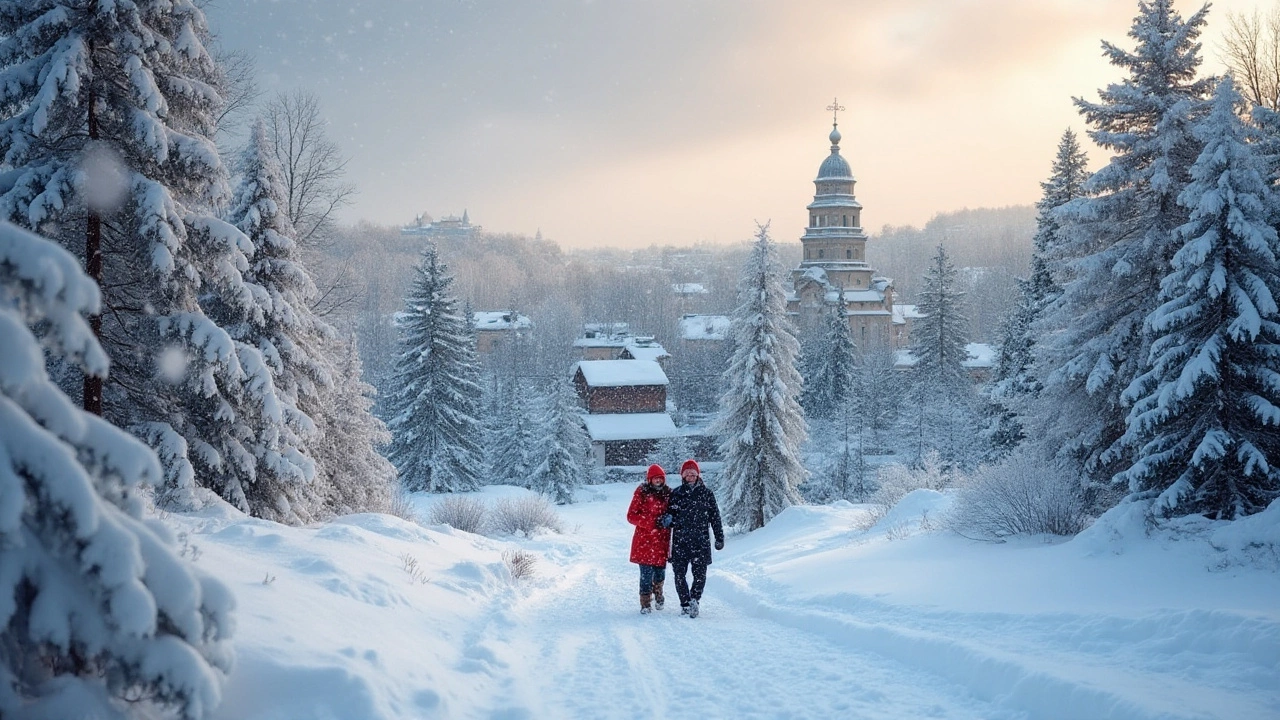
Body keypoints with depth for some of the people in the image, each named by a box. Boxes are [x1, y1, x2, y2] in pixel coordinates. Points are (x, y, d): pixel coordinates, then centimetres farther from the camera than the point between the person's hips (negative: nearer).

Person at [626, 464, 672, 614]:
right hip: (644, 541, -3)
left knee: (660, 571, 10)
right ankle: (645, 604, 4)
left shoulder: (668, 494, 8)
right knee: (646, 573, -6)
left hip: (662, 540, 3)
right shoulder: (642, 493, -2)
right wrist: (651, 523, -16)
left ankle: (658, 594, 39)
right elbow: (631, 516, -5)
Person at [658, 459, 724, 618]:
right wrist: (667, 520, -11)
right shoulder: (675, 494, 8)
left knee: (700, 574, -8)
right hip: (680, 541, 1)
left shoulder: (707, 494, 7)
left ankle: (694, 599, -2)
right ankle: (685, 604, 9)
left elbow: (715, 517, 10)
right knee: (679, 574, 0)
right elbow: (670, 514, 13)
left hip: (701, 541, -1)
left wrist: (719, 538, 6)